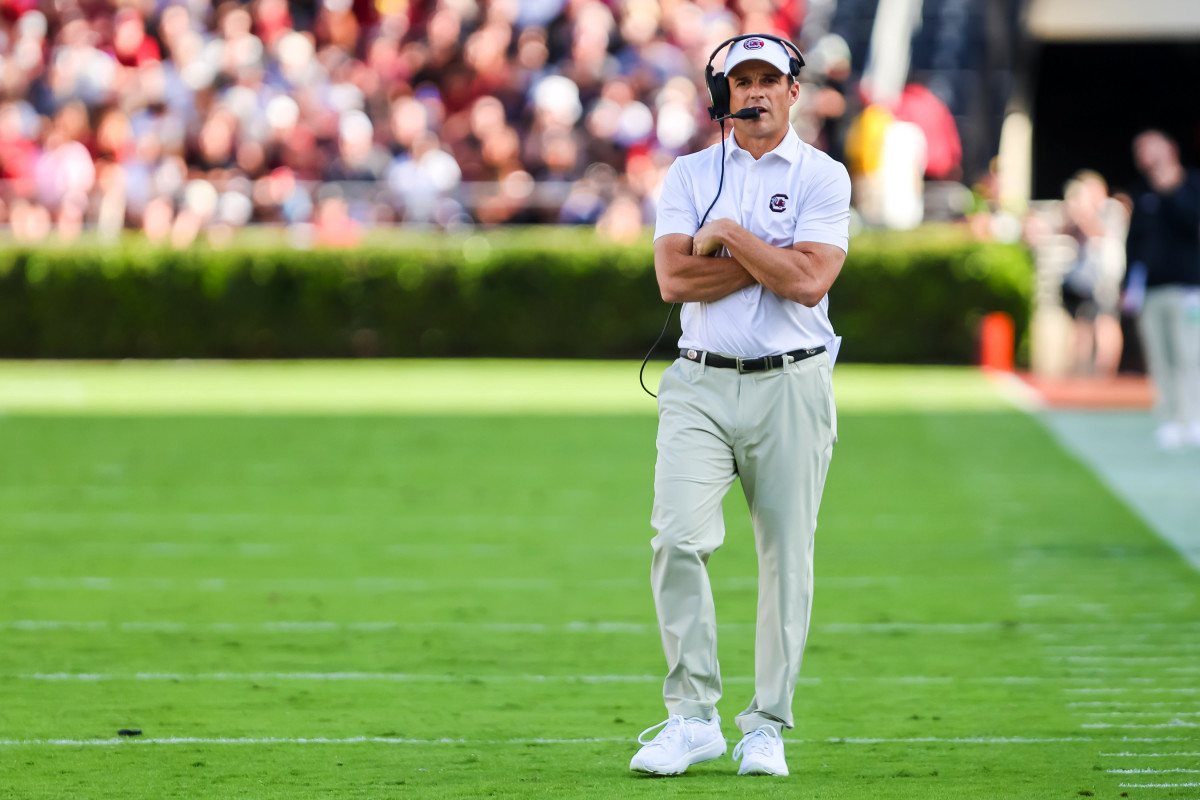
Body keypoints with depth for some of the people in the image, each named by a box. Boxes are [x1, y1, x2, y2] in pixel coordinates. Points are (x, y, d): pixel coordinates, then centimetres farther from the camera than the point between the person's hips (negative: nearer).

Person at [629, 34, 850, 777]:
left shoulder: (822, 177, 3)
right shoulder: (690, 174, 9)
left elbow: (808, 282, -12)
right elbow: (673, 277, -6)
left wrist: (729, 235, -7)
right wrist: (774, 258, -9)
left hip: (791, 387, -1)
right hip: (700, 386, 1)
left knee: (787, 556, 0)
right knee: (679, 537, -13)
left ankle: (767, 729, 9)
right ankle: (693, 717, -8)